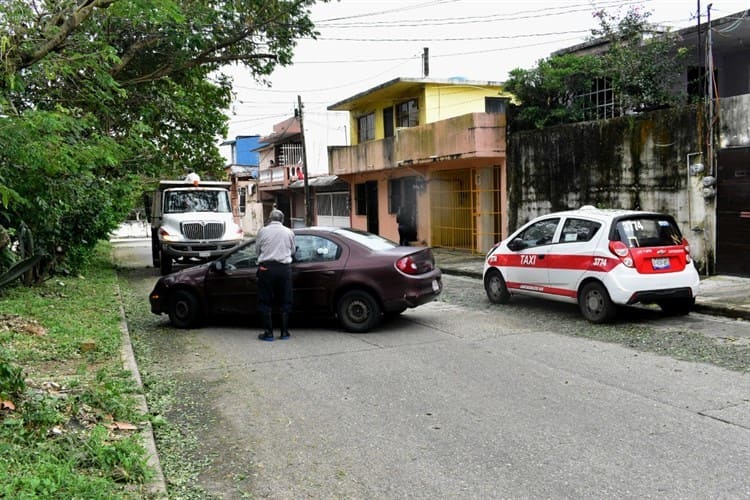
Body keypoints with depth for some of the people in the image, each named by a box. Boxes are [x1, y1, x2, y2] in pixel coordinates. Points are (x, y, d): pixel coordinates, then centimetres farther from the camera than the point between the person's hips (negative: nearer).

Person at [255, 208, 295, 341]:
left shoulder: (263, 231, -1)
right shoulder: (289, 232, 5)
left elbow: (257, 248, 8)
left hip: (266, 267, -2)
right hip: (284, 268, 2)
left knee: (265, 302, 6)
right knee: (285, 302, 11)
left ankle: (268, 333, 5)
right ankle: (284, 332, 12)